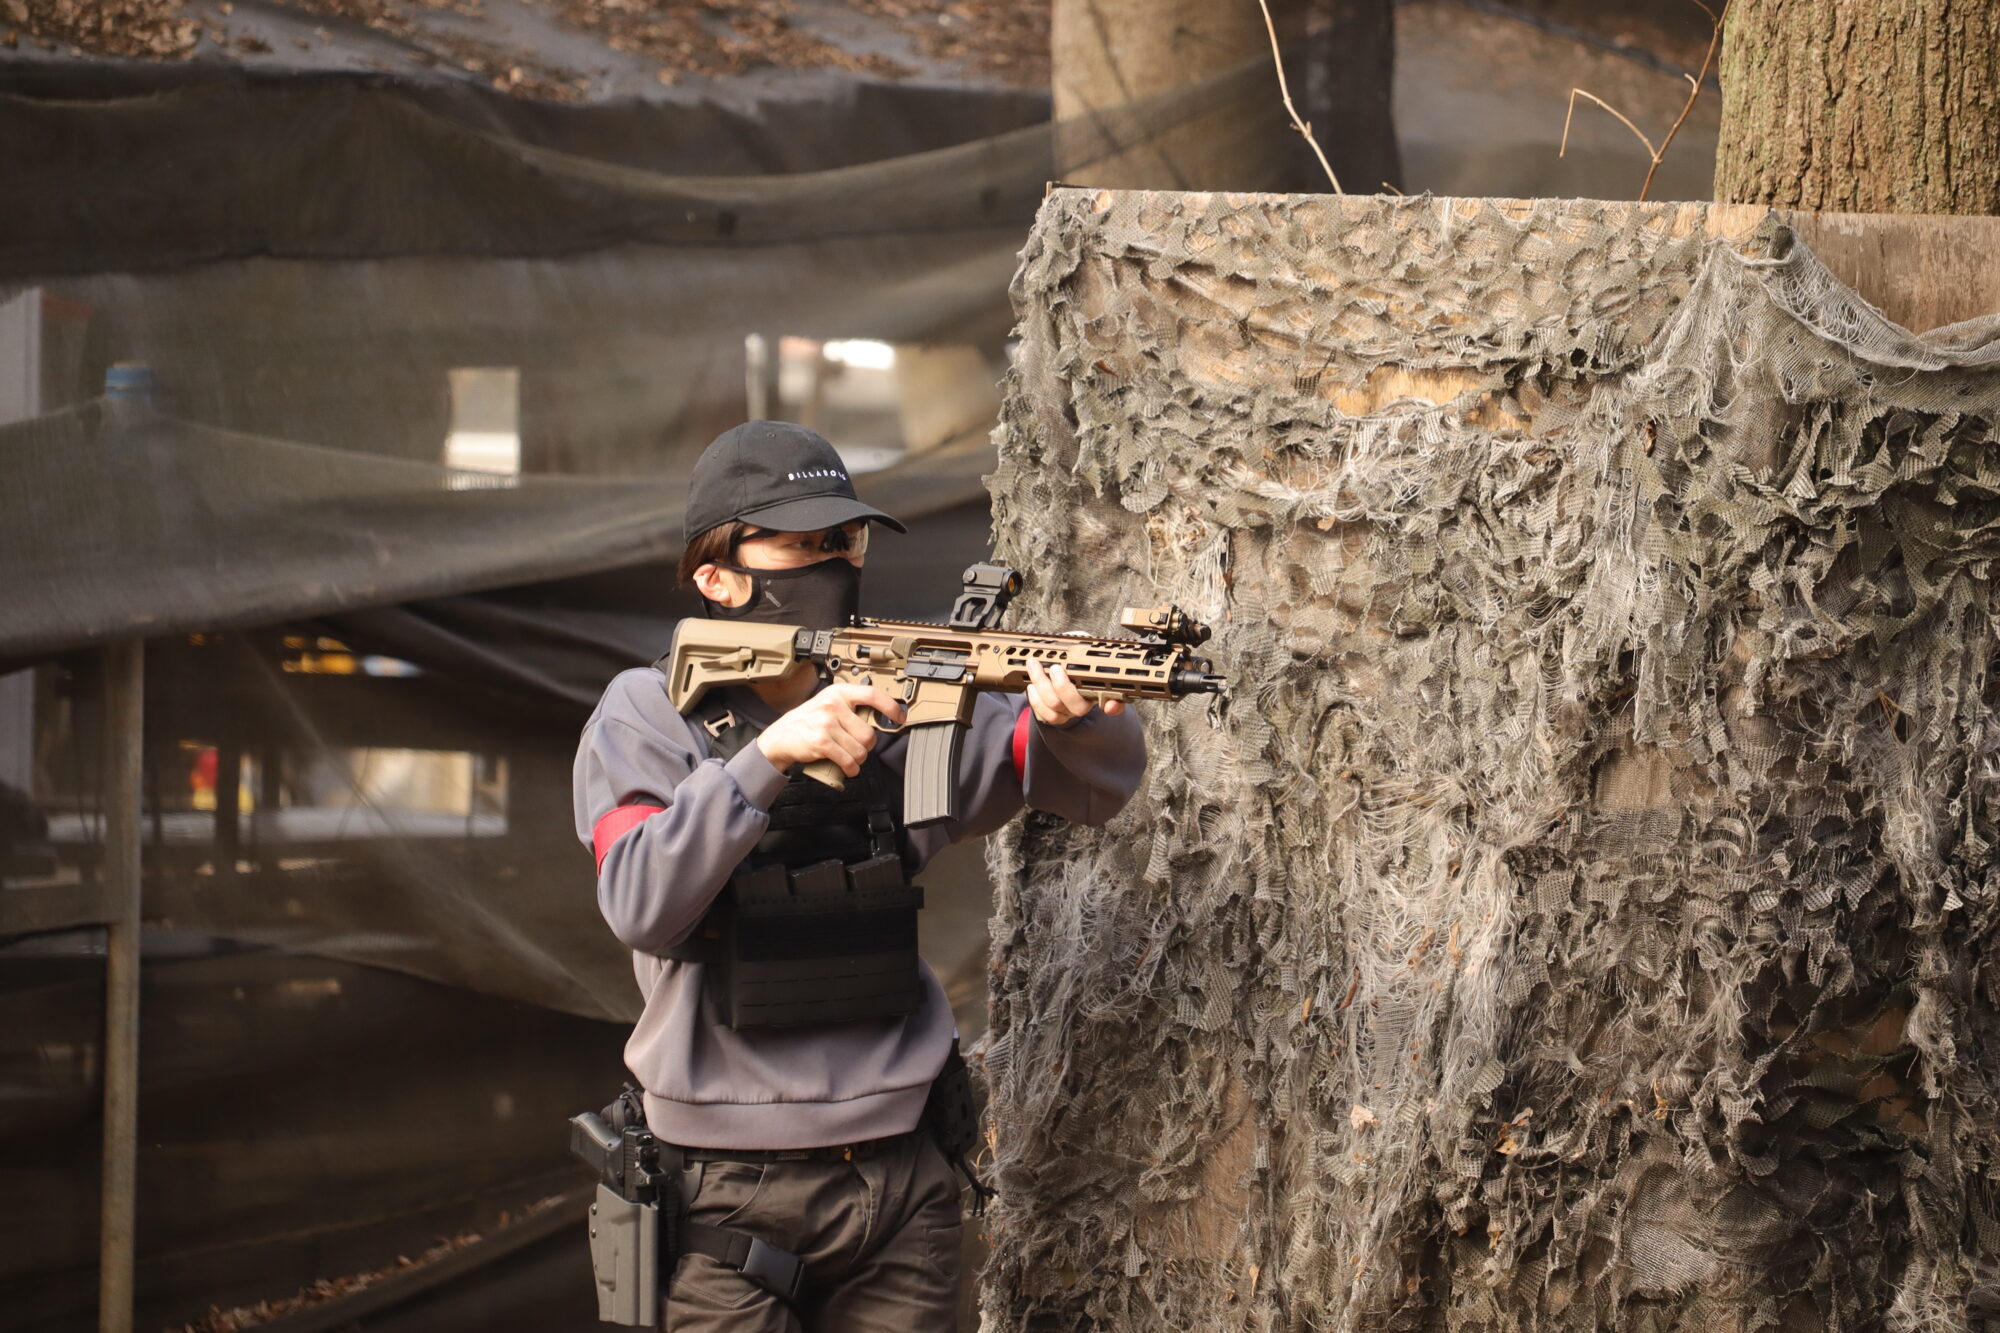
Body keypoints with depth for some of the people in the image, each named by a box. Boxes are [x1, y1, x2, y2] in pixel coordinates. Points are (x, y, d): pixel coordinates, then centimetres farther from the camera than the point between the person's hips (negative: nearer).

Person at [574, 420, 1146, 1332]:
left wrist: (1077, 717, -23)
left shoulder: (904, 706, 4)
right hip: (726, 1197, -3)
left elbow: (1098, 785, 0)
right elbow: (641, 906, -17)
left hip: (898, 1187, 3)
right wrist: (767, 757, -28)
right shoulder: (645, 720, -3)